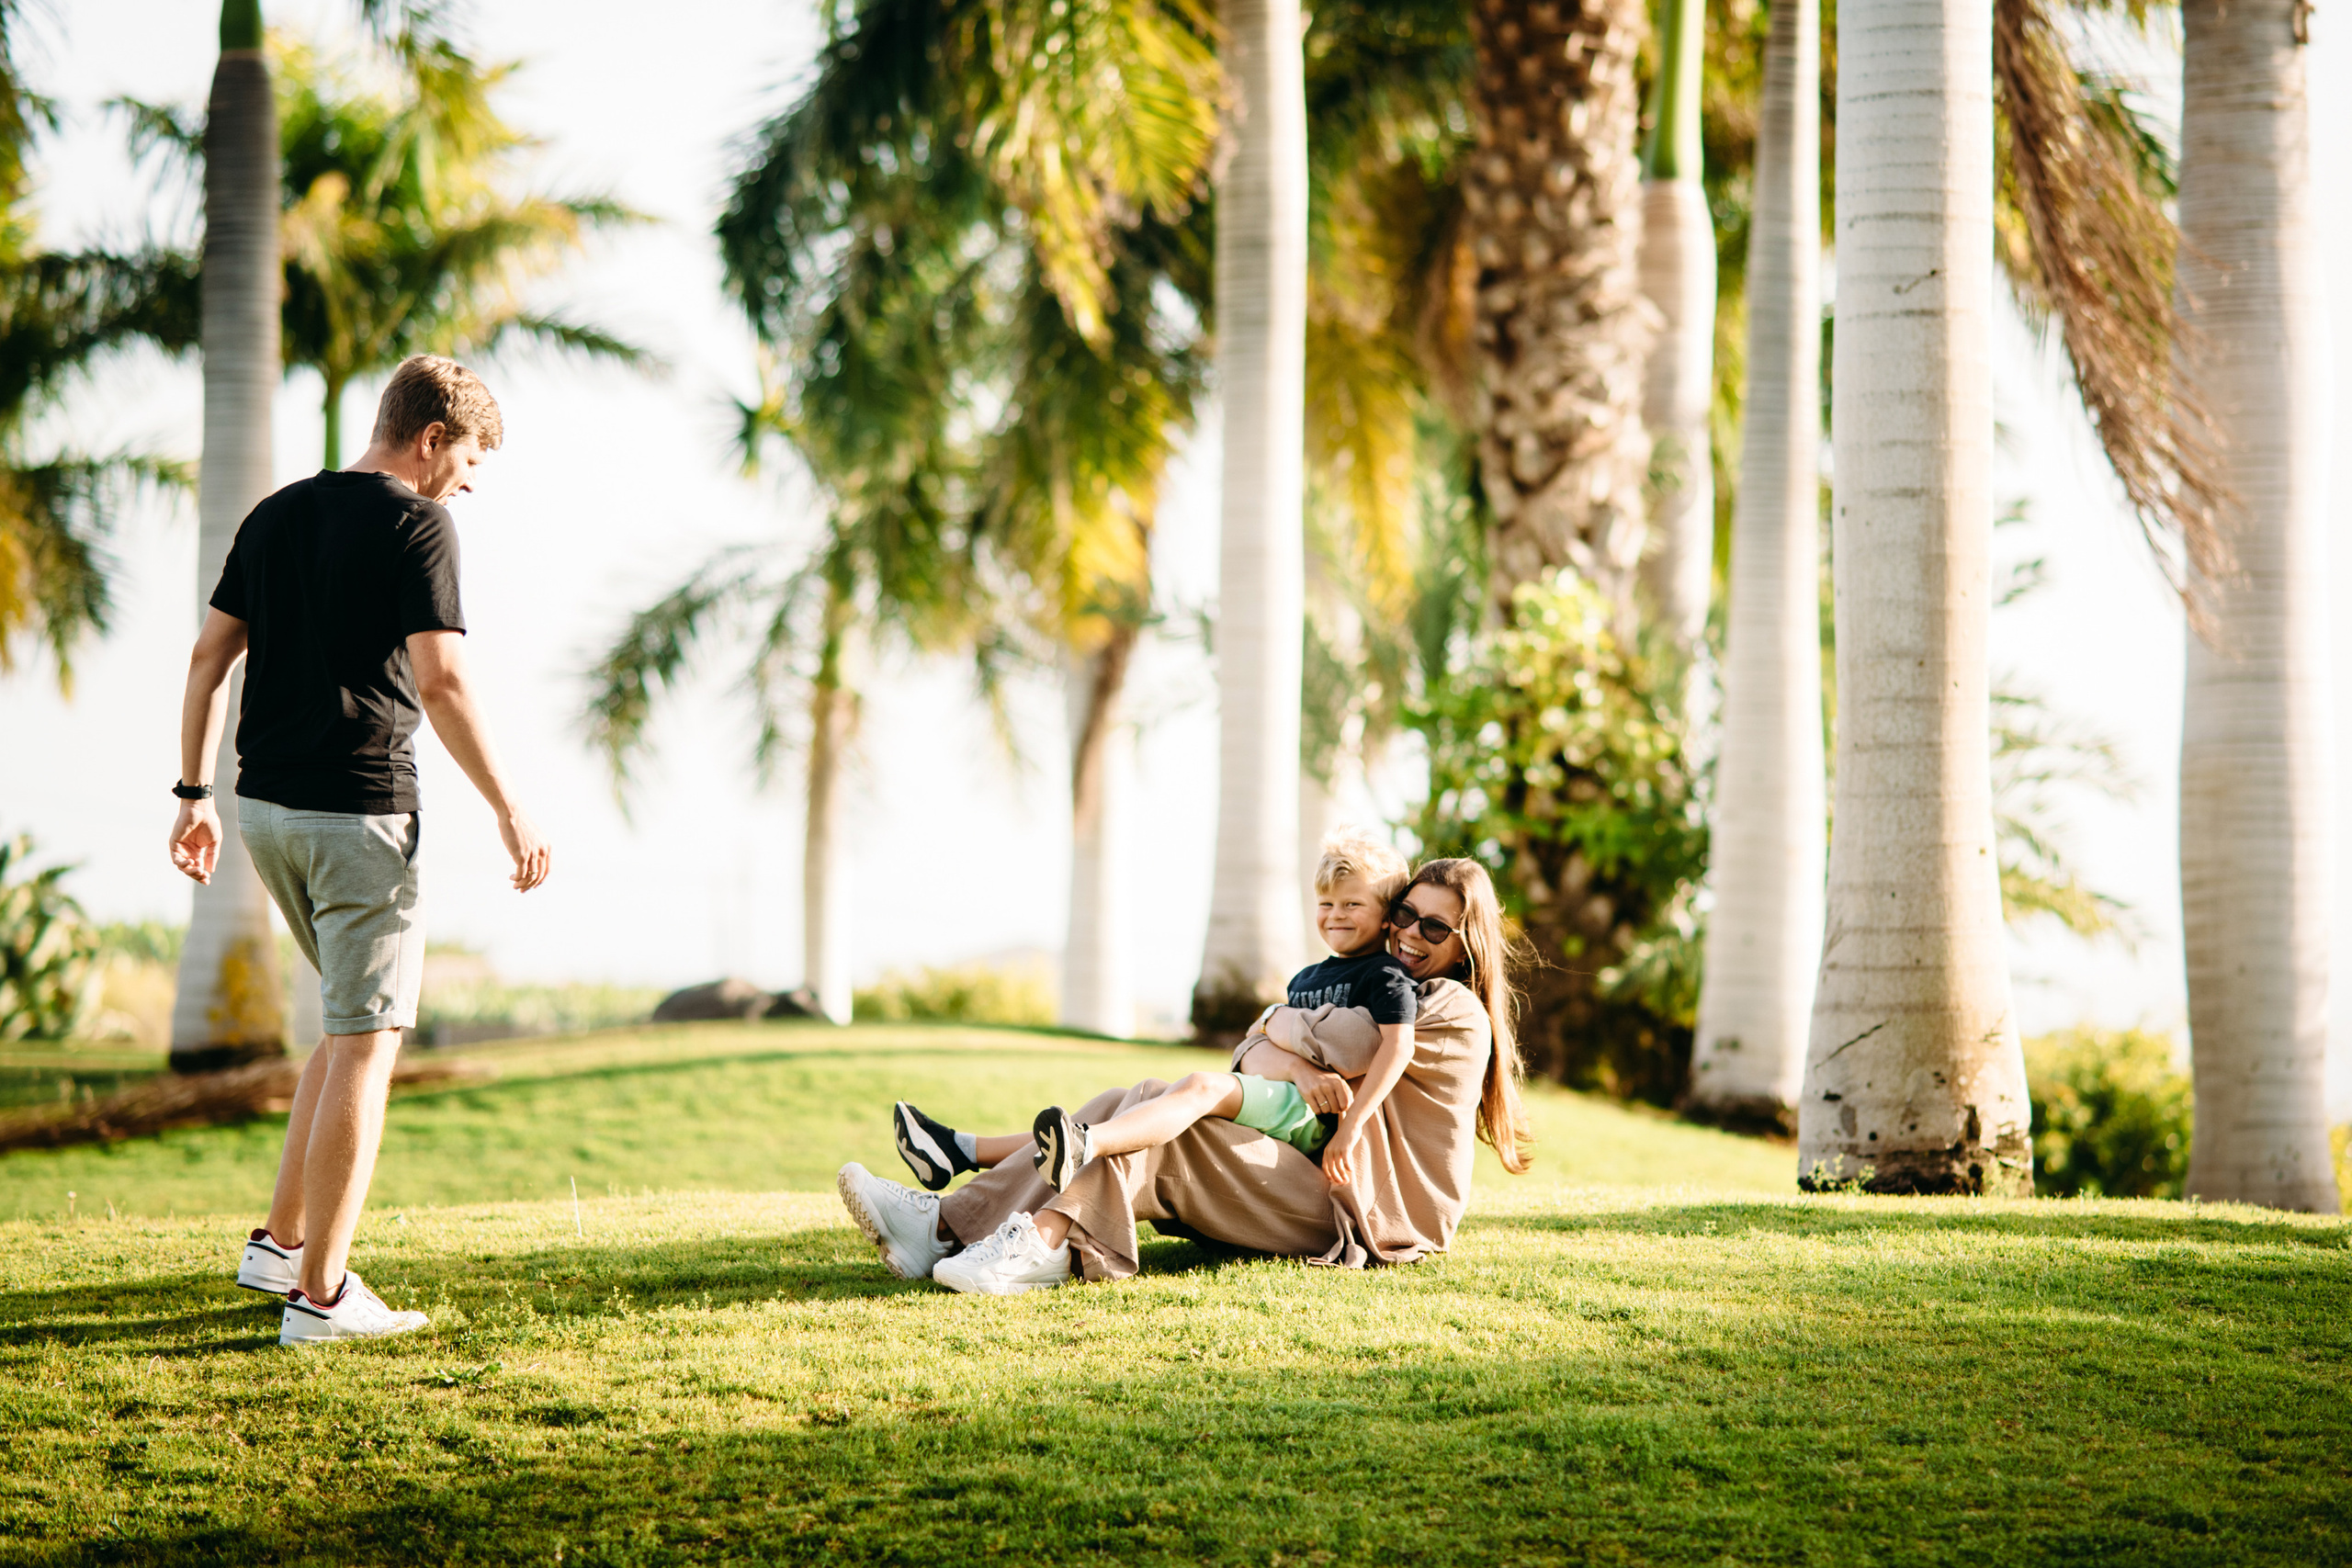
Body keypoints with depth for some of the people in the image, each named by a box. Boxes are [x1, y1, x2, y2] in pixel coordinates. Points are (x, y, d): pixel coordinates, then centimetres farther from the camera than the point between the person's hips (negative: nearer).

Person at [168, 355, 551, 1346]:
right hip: (358, 814, -8)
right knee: (365, 1046, -3)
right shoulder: (416, 525, -9)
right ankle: (320, 1292, -4)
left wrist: (194, 794, 18)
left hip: (264, 809, 8)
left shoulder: (278, 514, 13)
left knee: (355, 1024, 22)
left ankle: (281, 1241, 21)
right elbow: (440, 680, -17)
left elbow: (207, 656, 13)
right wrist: (509, 810, -12)